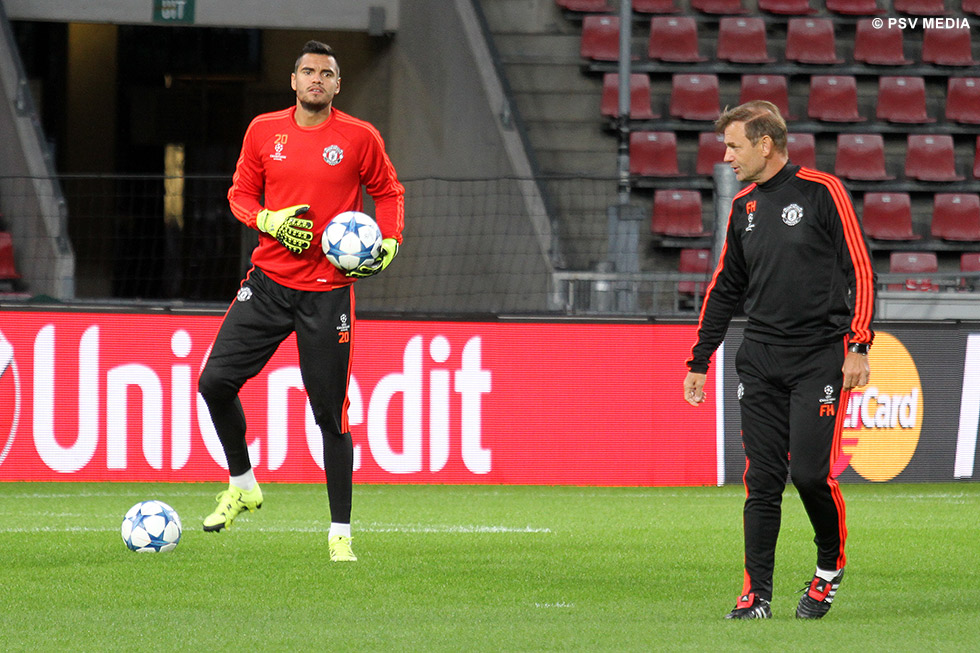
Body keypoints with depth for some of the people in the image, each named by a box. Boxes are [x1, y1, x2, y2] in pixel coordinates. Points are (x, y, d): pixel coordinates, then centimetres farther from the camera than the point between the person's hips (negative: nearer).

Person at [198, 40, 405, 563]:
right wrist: (269, 220, -9)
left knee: (331, 412, -2)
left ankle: (340, 533, 6)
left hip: (328, 290, -3)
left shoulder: (358, 138, -2)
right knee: (215, 381, -7)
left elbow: (389, 192, 10)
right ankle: (242, 485, 17)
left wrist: (388, 244, -6)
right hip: (269, 281, 3)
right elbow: (241, 192, 11)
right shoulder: (264, 131, 4)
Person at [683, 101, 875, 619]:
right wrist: (699, 361, 18)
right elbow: (724, 288, 21)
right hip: (761, 358, 5)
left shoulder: (822, 192, -5)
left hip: (820, 356, -5)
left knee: (811, 472, -10)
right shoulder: (743, 207, 13)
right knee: (762, 479, 0)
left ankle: (831, 564, 16)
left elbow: (860, 270, -6)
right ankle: (757, 595, 1)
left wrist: (858, 347, -13)